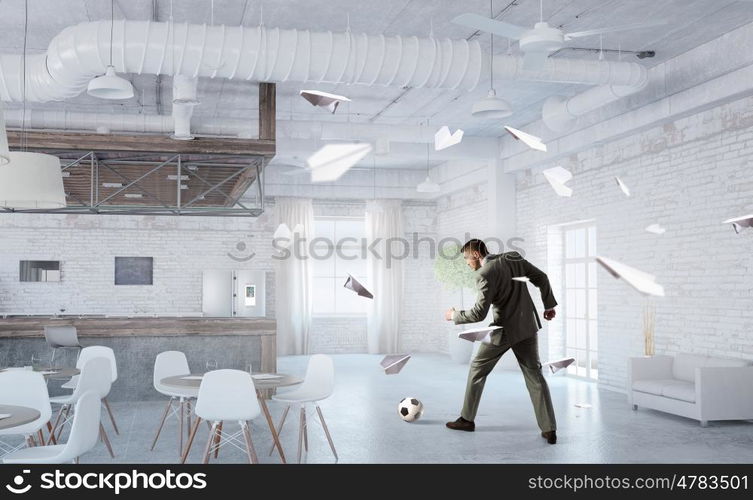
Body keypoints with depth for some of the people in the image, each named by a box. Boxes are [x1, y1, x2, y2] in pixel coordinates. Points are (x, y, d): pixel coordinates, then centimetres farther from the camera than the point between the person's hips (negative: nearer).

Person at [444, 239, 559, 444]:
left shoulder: (485, 274, -19)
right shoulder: (513, 257, 1)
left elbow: (479, 314, -20)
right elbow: (541, 278, 6)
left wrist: (454, 315, -4)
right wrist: (549, 305, 17)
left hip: (504, 330, -6)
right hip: (527, 326, 6)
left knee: (477, 369, 14)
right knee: (534, 375, 9)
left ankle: (467, 419, 22)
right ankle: (549, 429, 5)